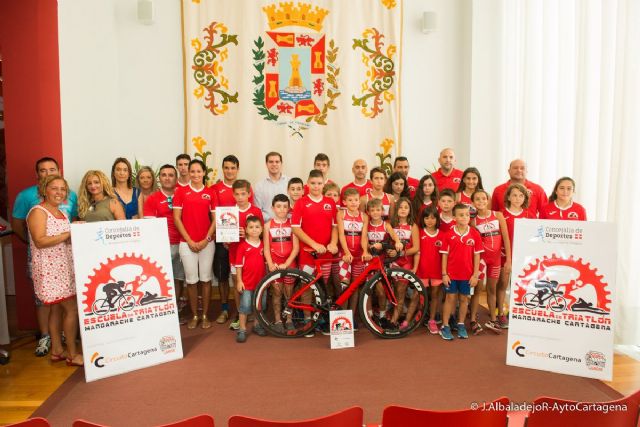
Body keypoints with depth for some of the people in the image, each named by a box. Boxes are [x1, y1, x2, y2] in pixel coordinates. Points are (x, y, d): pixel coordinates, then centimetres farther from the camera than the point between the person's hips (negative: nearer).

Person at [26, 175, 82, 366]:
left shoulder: (62, 213, 14)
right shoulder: (38, 212, -12)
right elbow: (40, 241, -22)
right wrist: (68, 235, -22)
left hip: (64, 267, 8)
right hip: (49, 268, -8)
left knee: (57, 308, 13)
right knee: (72, 309, -8)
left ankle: (57, 350, 23)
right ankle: (73, 354, 1)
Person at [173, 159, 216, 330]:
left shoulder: (211, 192, 4)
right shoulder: (181, 191, 2)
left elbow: (215, 219, 3)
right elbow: (177, 218, -1)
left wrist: (206, 239, -6)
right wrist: (189, 240, -7)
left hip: (207, 242, 1)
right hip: (187, 243, 0)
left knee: (205, 278, 6)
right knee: (191, 280, 4)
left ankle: (205, 315, 18)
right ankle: (194, 316, 18)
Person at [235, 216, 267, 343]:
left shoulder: (263, 245, 4)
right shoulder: (242, 246, -8)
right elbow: (238, 265, -7)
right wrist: (239, 281, -9)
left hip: (261, 281, 4)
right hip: (247, 282, -4)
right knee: (245, 305, 0)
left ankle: (257, 325, 31)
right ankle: (242, 330, 11)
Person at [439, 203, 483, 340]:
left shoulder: (475, 234, -5)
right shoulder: (449, 234, -7)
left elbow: (477, 255, 0)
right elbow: (444, 255, -3)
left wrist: (475, 275, -2)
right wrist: (444, 274, -6)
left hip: (467, 274, 1)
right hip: (451, 274, -1)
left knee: (464, 299, 13)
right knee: (450, 298, 7)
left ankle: (461, 325, 27)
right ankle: (445, 326, 15)